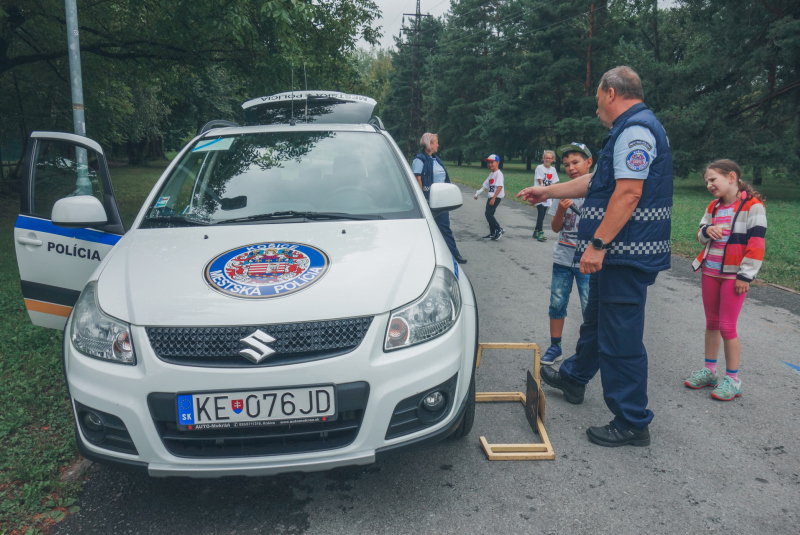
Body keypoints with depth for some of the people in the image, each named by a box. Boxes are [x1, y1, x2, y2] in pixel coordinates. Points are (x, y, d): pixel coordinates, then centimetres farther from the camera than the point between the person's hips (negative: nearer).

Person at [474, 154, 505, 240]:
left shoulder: (498, 173, -12)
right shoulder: (491, 174, 16)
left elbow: (500, 187, -20)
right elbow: (485, 185, 20)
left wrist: (493, 198, -24)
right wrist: (478, 193, 12)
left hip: (496, 197, -10)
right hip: (491, 196, 10)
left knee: (488, 213, -15)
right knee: (489, 214, 10)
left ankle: (499, 229, -5)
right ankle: (492, 234, 17)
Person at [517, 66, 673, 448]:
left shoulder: (635, 130, -15)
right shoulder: (631, 130, 20)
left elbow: (628, 192, -26)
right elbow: (596, 181, 27)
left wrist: (597, 244, -27)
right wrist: (548, 192, 32)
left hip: (626, 256, -11)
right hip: (616, 256, 11)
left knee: (621, 337, -4)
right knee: (596, 320, 25)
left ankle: (632, 423, 7)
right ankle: (573, 378, 45)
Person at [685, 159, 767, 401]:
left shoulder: (752, 205, -10)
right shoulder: (713, 207, 9)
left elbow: (756, 243, -13)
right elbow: (701, 235, 17)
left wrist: (745, 275, -15)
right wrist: (706, 231, -8)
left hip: (734, 275, -6)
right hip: (710, 272, 7)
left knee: (727, 327, -5)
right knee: (711, 322, 14)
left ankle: (732, 379, 8)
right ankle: (709, 371, 26)